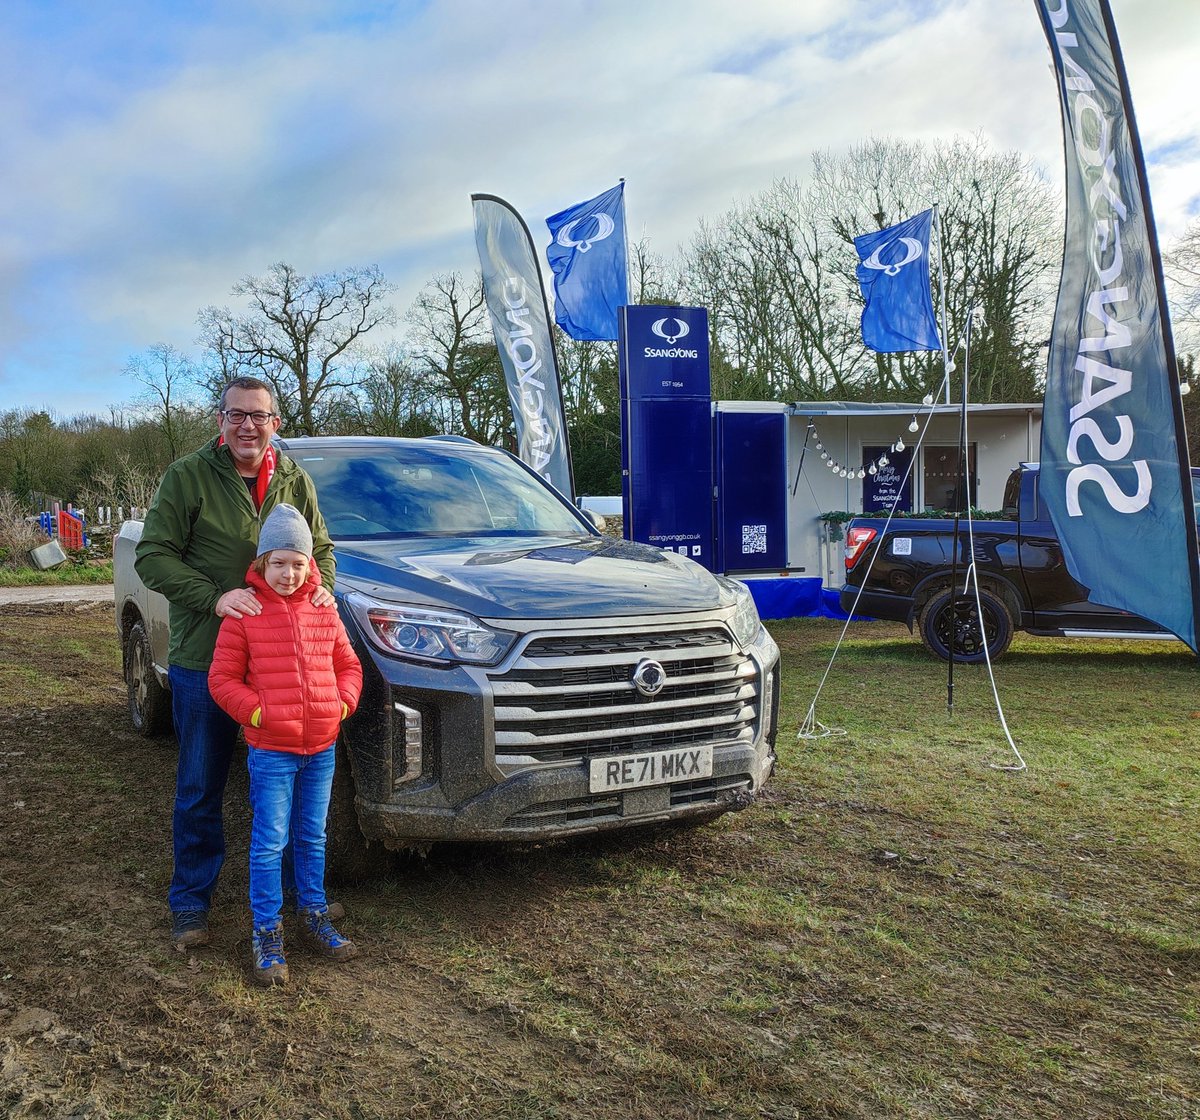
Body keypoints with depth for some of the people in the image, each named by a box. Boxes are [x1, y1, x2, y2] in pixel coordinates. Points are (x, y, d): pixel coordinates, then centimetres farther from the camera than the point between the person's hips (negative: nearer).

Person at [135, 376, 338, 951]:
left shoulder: (294, 481, 6)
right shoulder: (187, 476, -5)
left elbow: (321, 546, 16)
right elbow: (152, 555, -8)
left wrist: (323, 587, -6)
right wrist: (215, 597, -21)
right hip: (203, 659, -3)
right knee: (200, 790, 8)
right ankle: (190, 901, 24)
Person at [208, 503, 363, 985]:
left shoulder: (324, 613, 5)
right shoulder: (244, 614, -7)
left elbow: (348, 665, 13)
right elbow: (222, 679, -6)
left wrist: (342, 702, -3)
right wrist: (256, 712, -16)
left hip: (322, 748, 4)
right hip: (270, 750, -4)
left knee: (312, 838, 16)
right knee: (269, 843, 1)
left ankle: (314, 915, 31)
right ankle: (266, 933, 13)